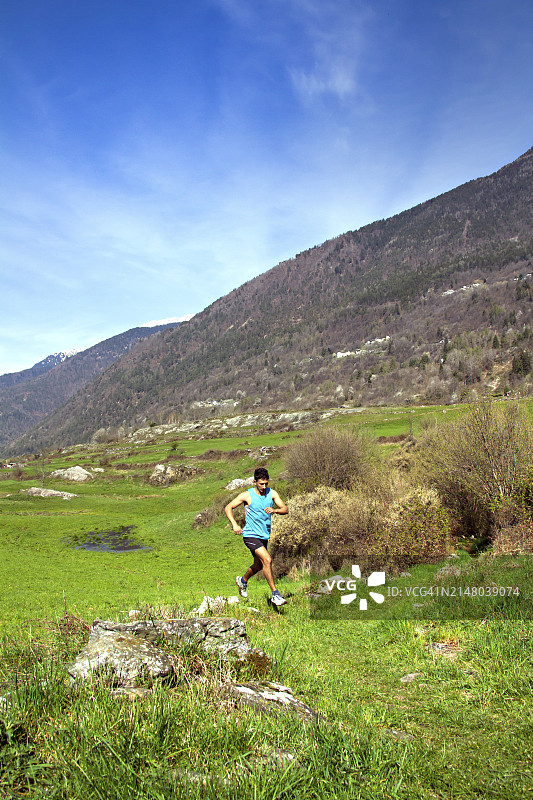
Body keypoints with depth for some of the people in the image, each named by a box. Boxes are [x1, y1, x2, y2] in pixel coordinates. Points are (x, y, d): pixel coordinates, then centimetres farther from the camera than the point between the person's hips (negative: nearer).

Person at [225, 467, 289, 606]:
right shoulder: (247, 495, -12)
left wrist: (274, 510, -27)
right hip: (251, 535, -6)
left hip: (264, 536, 6)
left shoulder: (272, 493, -1)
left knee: (259, 566, 19)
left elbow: (285, 509, -6)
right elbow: (228, 508, -6)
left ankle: (243, 580, 49)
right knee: (267, 560, -22)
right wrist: (234, 525, -19)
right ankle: (275, 594, -12)